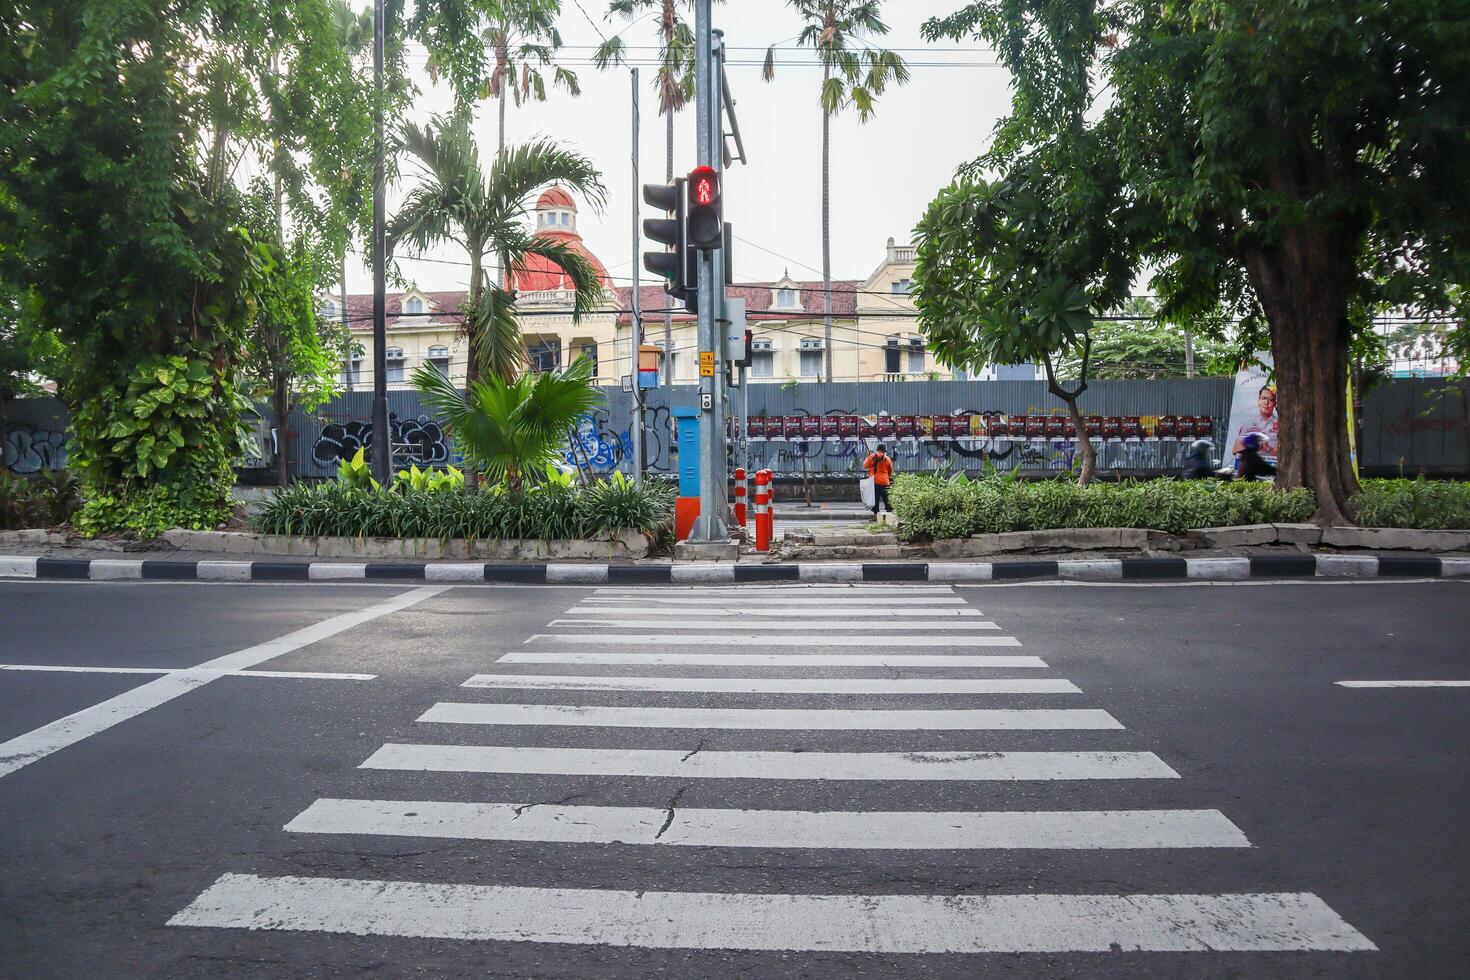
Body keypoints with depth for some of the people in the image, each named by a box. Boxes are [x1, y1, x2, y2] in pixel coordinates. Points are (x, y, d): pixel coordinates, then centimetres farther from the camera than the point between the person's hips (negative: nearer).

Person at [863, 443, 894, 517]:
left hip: (875, 481, -1)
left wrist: (867, 457, 19)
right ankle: (890, 512, 7)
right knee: (886, 499, 8)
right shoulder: (887, 459, 3)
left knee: (875, 499, 1)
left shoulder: (872, 457, -2)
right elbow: (890, 472, 12)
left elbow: (865, 466, 7)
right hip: (885, 482, 1)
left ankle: (876, 515, -3)